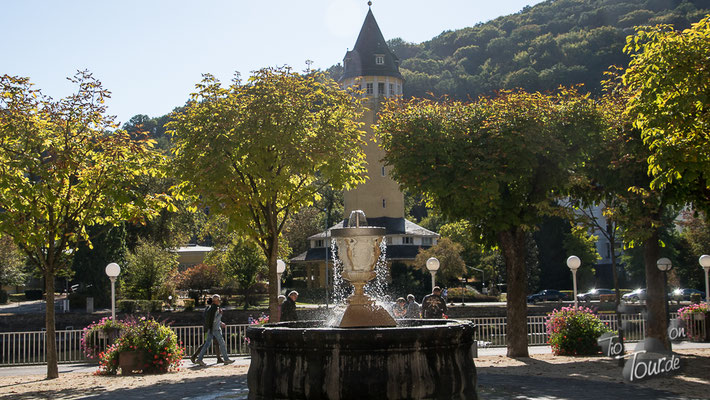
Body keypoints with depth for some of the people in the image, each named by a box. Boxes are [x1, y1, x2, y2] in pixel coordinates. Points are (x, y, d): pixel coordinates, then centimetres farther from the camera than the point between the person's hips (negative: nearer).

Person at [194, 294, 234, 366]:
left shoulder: (210, 308, 14)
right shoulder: (216, 308, -15)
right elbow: (215, 320, -22)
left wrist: (221, 323, 29)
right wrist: (220, 313, -15)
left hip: (210, 329, 9)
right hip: (215, 329, -9)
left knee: (207, 344, 6)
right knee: (222, 344, 1)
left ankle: (199, 359, 2)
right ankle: (226, 359, 7)